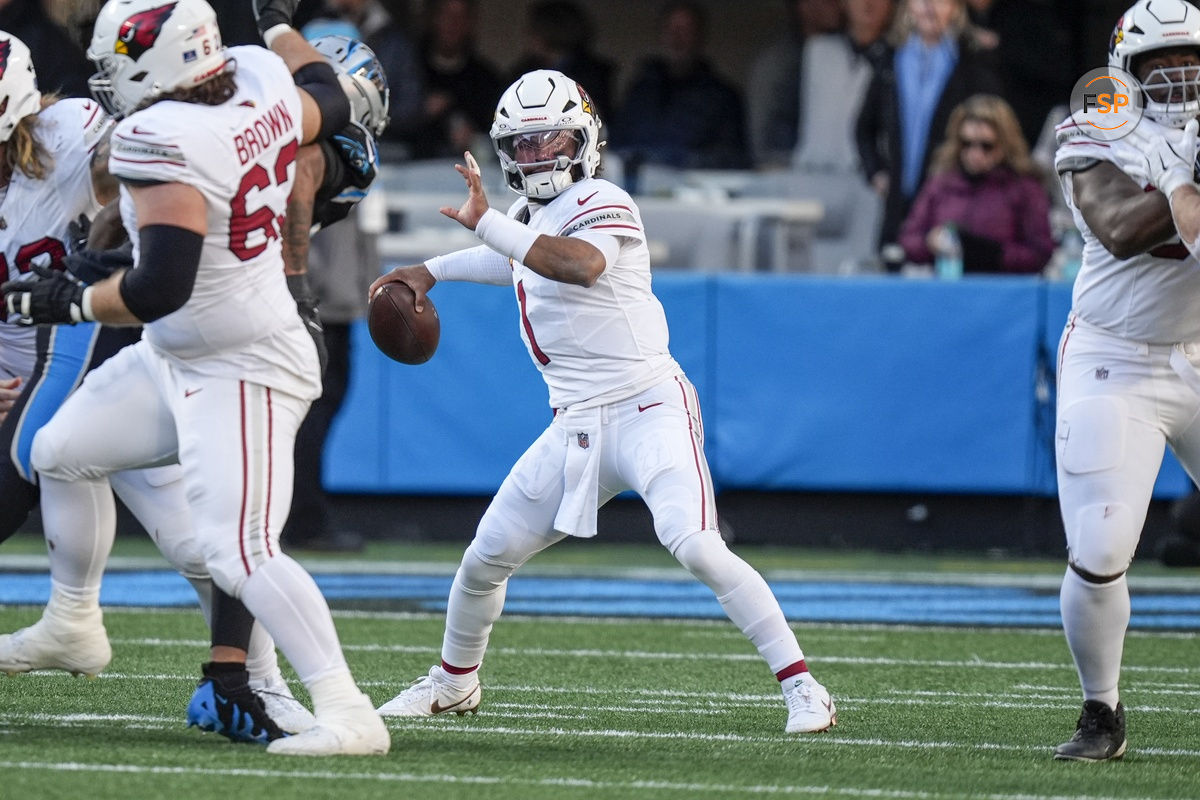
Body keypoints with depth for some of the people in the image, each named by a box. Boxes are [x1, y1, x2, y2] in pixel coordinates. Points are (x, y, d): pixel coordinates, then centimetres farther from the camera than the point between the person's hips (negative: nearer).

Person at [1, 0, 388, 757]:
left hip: (241, 375, -11)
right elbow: (330, 104, 19)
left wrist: (71, 302, -15)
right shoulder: (260, 81, -5)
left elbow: (161, 287, -33)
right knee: (62, 452, 21)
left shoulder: (160, 142, -29)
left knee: (243, 555, -16)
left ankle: (347, 715, -18)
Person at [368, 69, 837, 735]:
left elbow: (582, 263, -36)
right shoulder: (529, 217, 15)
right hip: (575, 425, 8)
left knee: (694, 545, -26)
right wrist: (431, 271, 34)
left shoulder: (602, 204, -11)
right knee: (486, 559, 11)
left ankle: (800, 686, -21)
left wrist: (486, 224, -36)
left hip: (648, 409, -8)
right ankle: (454, 681, 36)